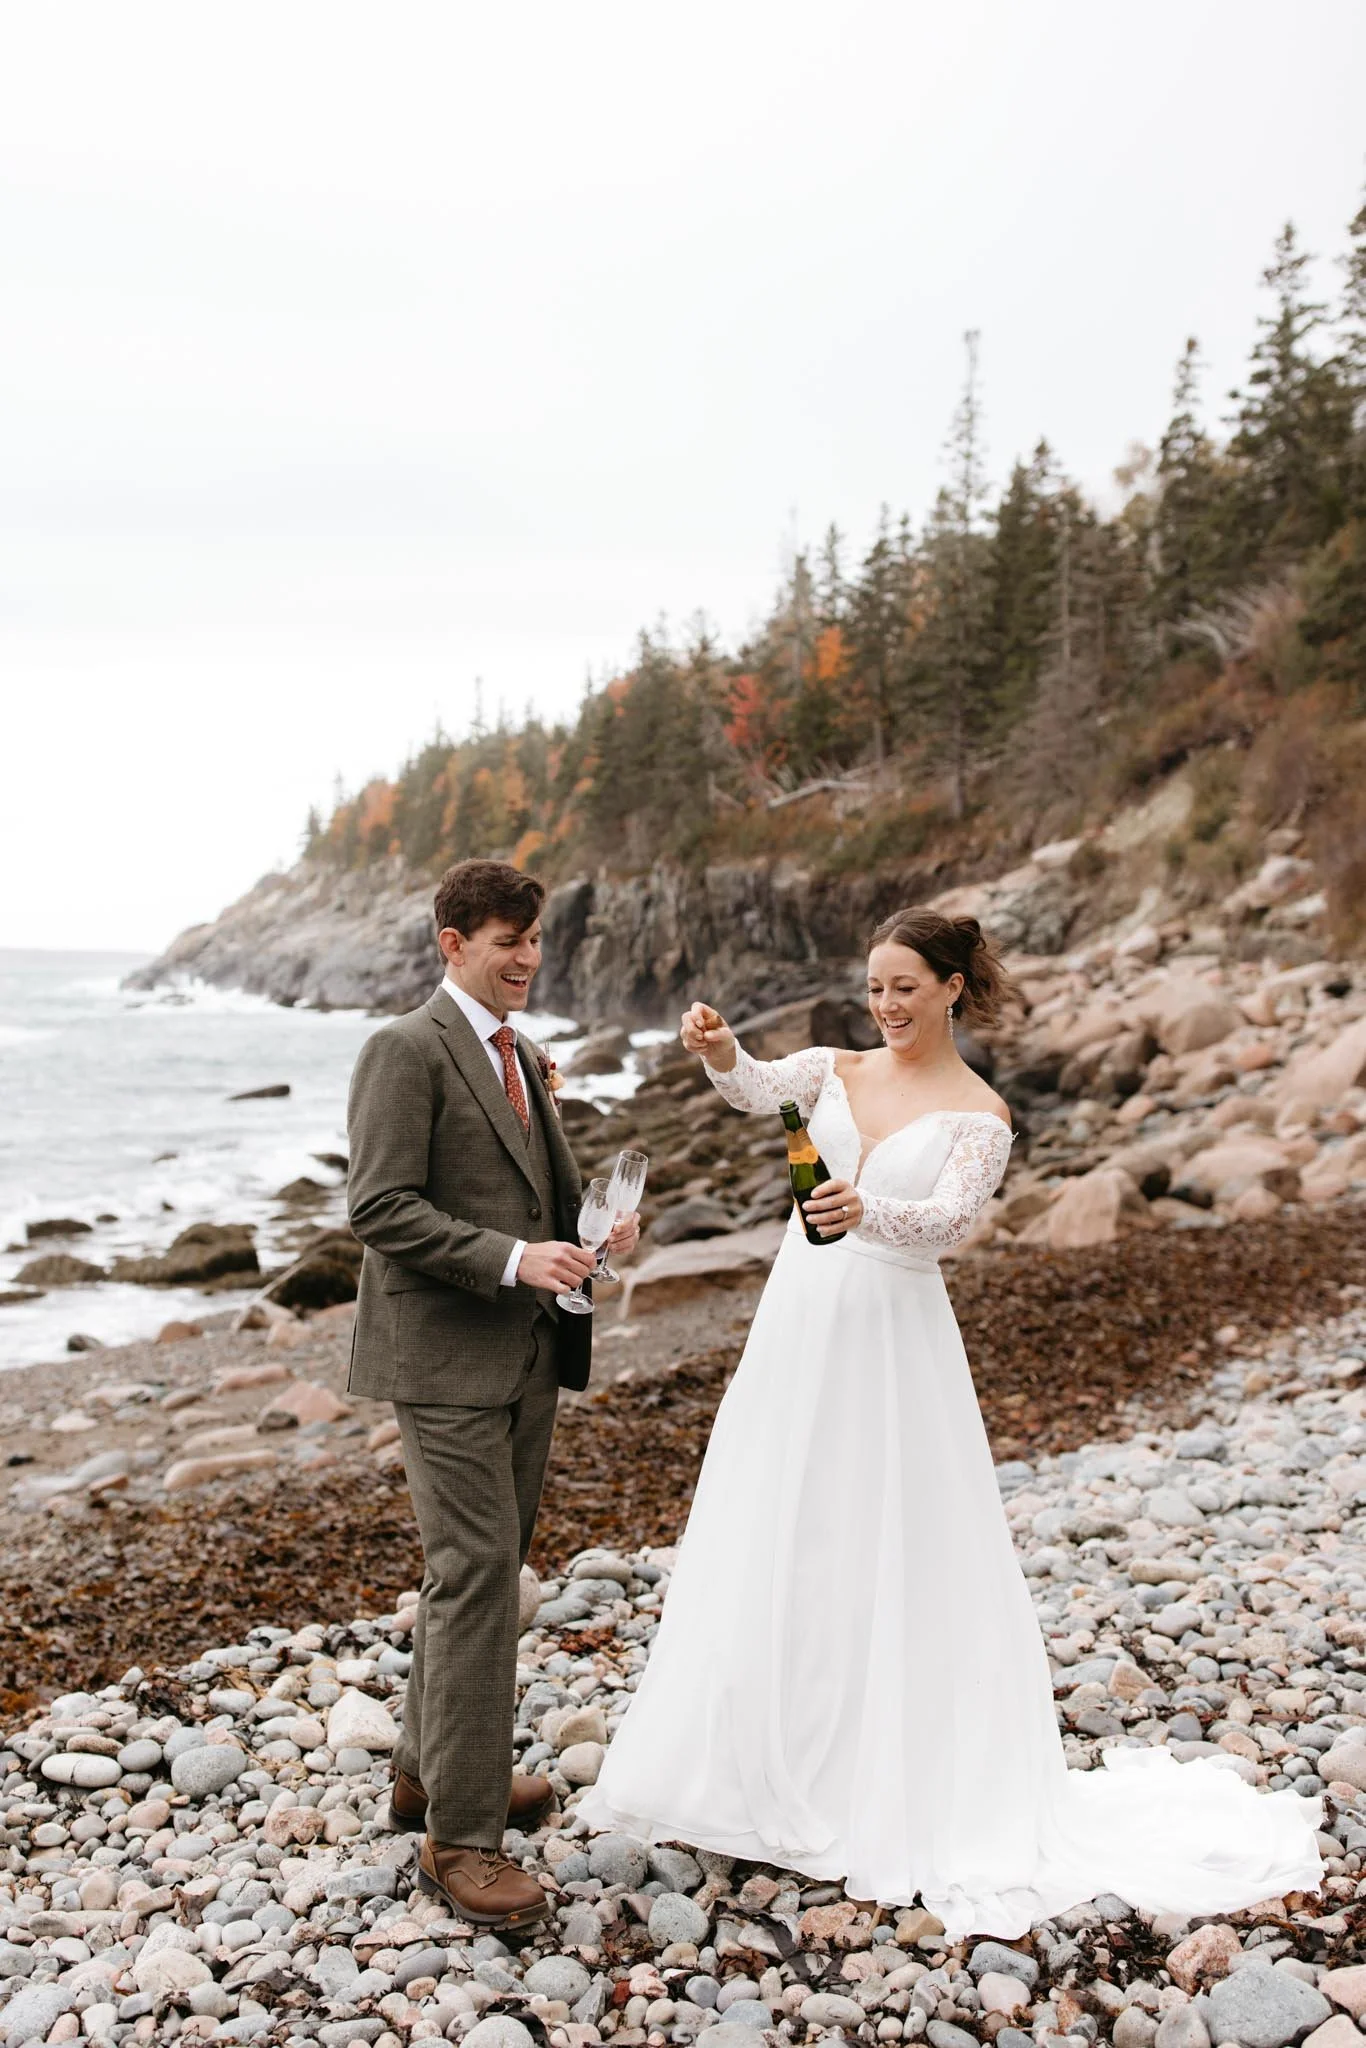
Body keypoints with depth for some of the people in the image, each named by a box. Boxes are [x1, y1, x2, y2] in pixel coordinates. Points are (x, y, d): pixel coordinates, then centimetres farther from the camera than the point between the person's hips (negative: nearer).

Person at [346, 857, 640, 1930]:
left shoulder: (523, 1057, 17)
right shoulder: (407, 1049, -11)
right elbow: (381, 1205, -18)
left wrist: (595, 1228, -1)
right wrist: (512, 1258, -25)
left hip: (526, 1353, 9)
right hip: (446, 1356, -9)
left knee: (483, 1567, 17)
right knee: (478, 1571, -8)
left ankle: (430, 1767, 34)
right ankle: (460, 1833, 3)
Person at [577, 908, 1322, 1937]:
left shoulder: (980, 1115, -4)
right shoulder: (835, 1070, 7)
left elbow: (950, 1219, -20)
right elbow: (758, 1086, -13)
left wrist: (869, 1213, -40)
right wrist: (718, 1050, -35)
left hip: (894, 1344, -4)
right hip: (800, 1327, 4)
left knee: (892, 1562, 2)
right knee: (773, 1553, 12)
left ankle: (902, 1796, 20)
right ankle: (772, 1769, 31)